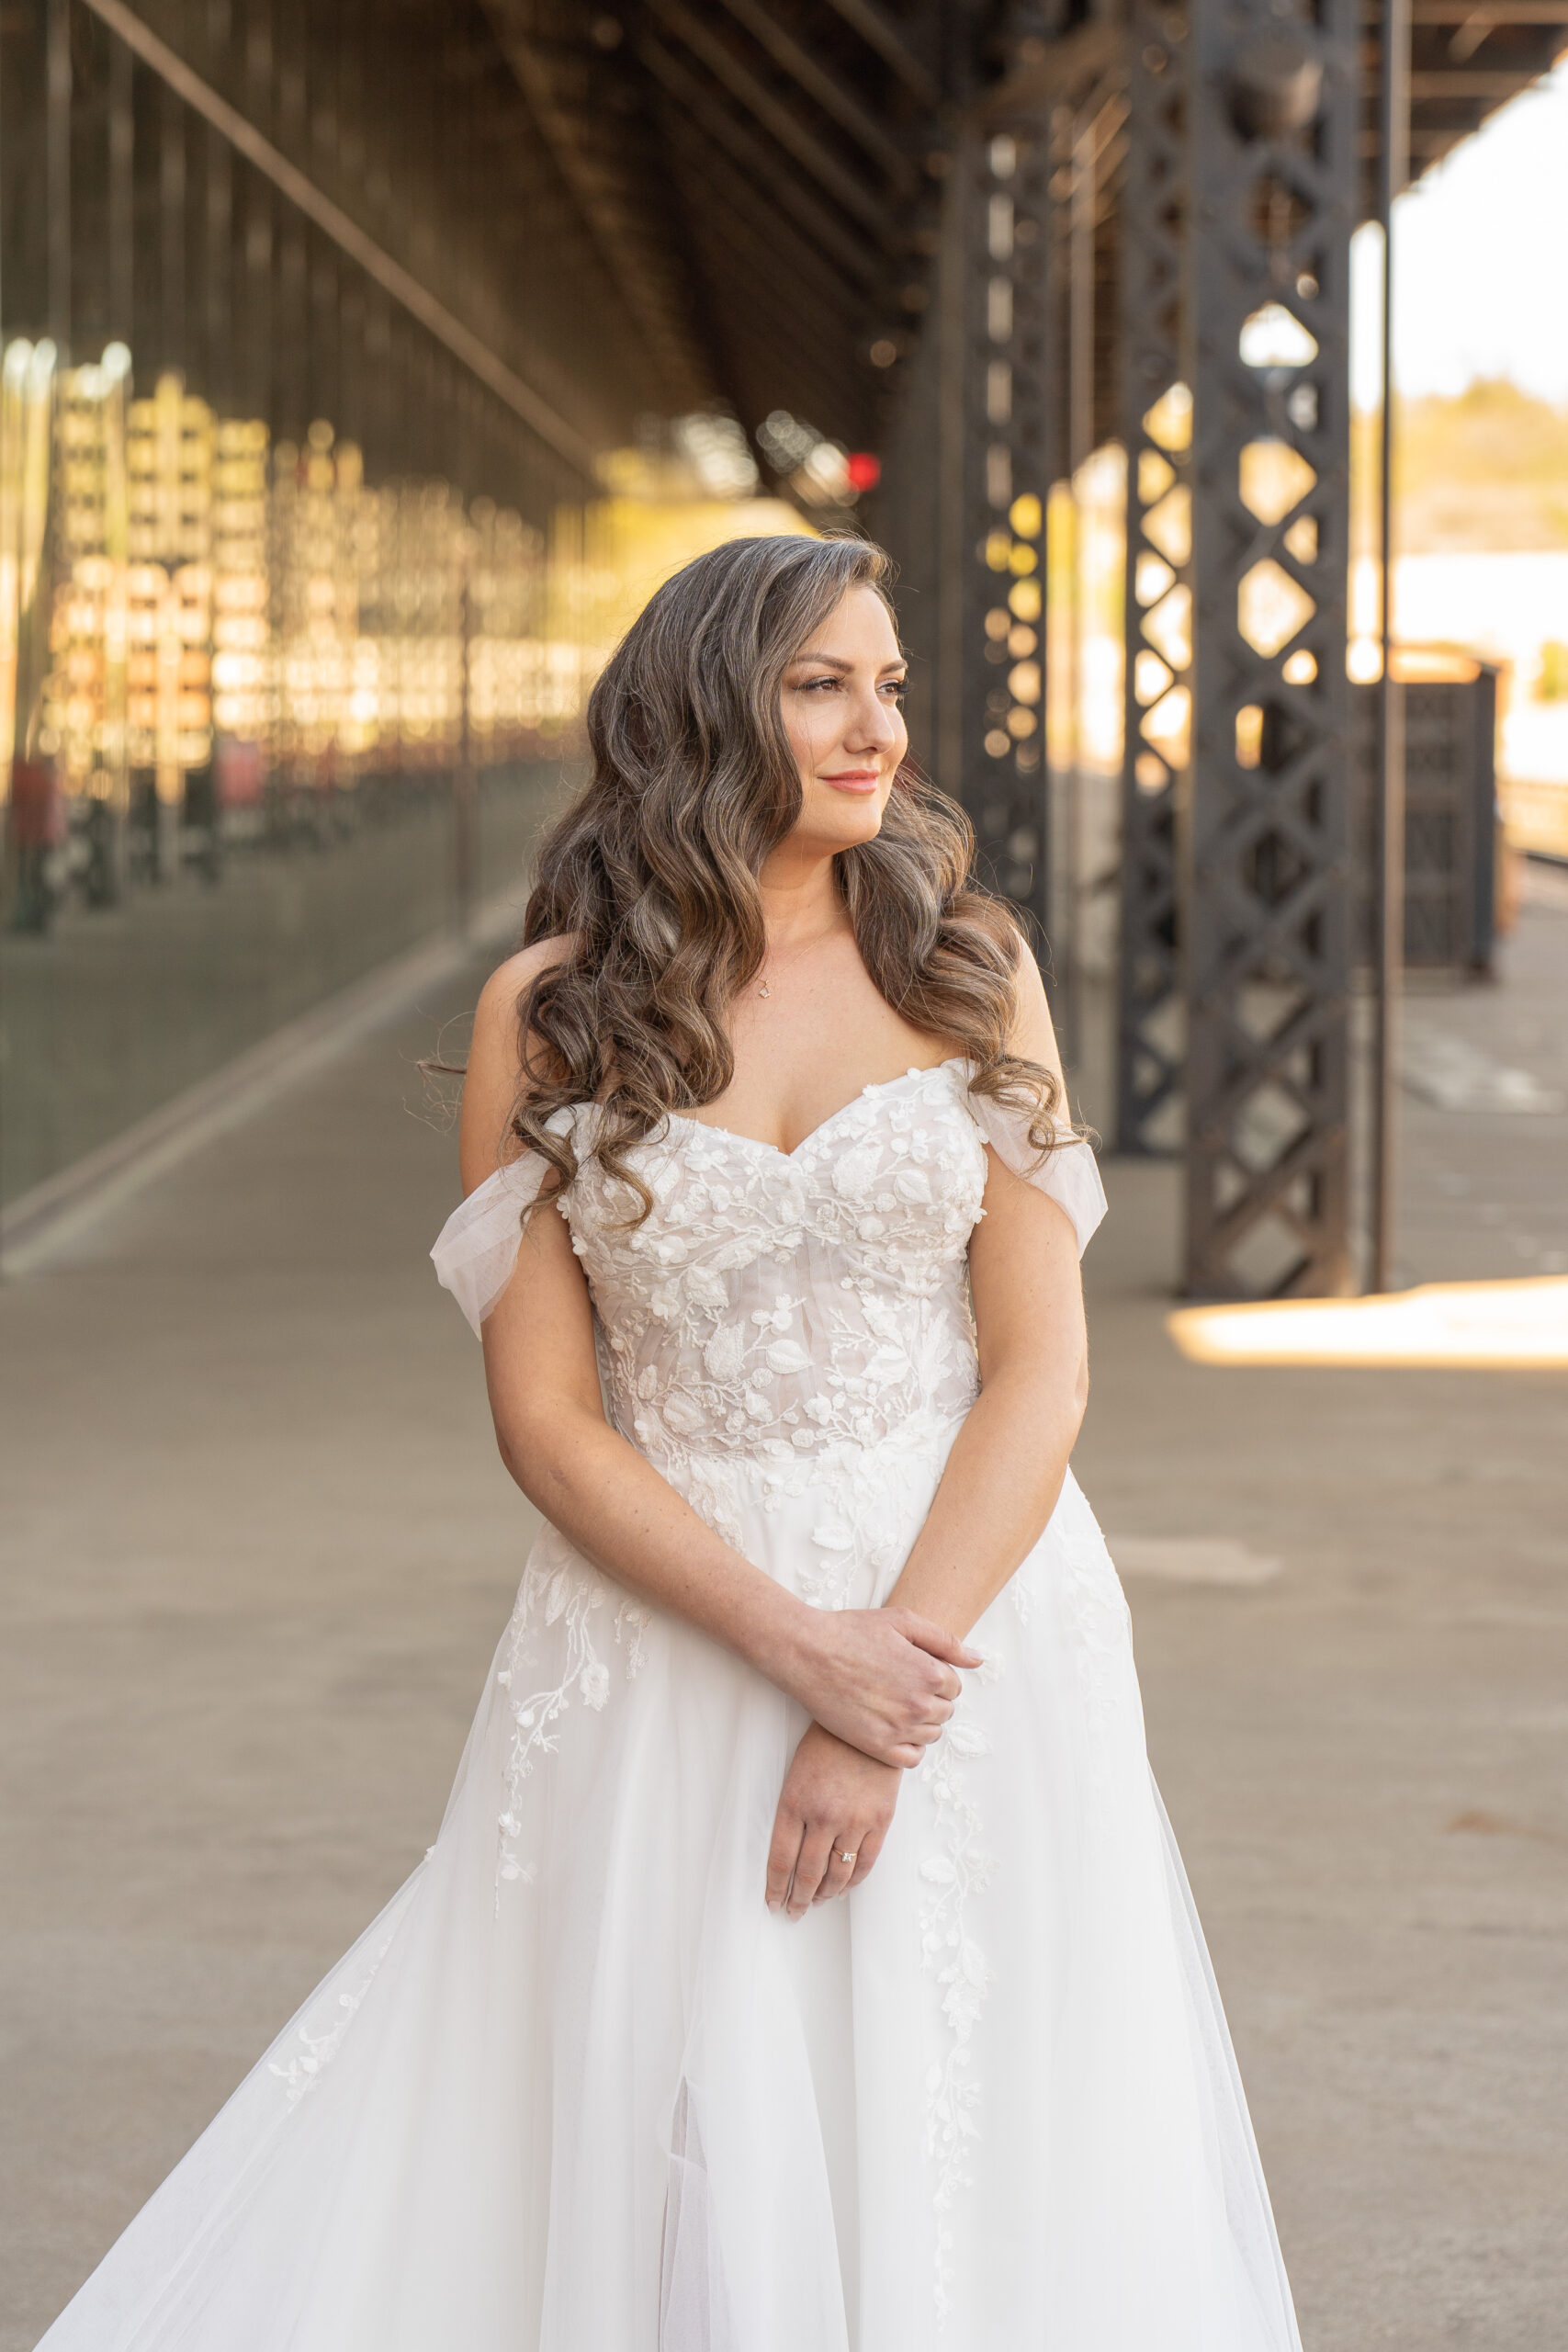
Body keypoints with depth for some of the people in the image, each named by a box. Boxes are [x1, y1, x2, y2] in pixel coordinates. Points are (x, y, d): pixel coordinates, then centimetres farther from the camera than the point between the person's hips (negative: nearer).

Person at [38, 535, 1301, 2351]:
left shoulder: (966, 964, 2)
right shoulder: (548, 1011, 0)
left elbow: (1039, 1373, -3)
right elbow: (544, 1415, -3)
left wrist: (887, 1699, -13)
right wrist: (797, 1642, -14)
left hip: (969, 1614, 1)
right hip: (667, 1639, -1)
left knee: (959, 2162, 2)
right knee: (675, 2181, -1)